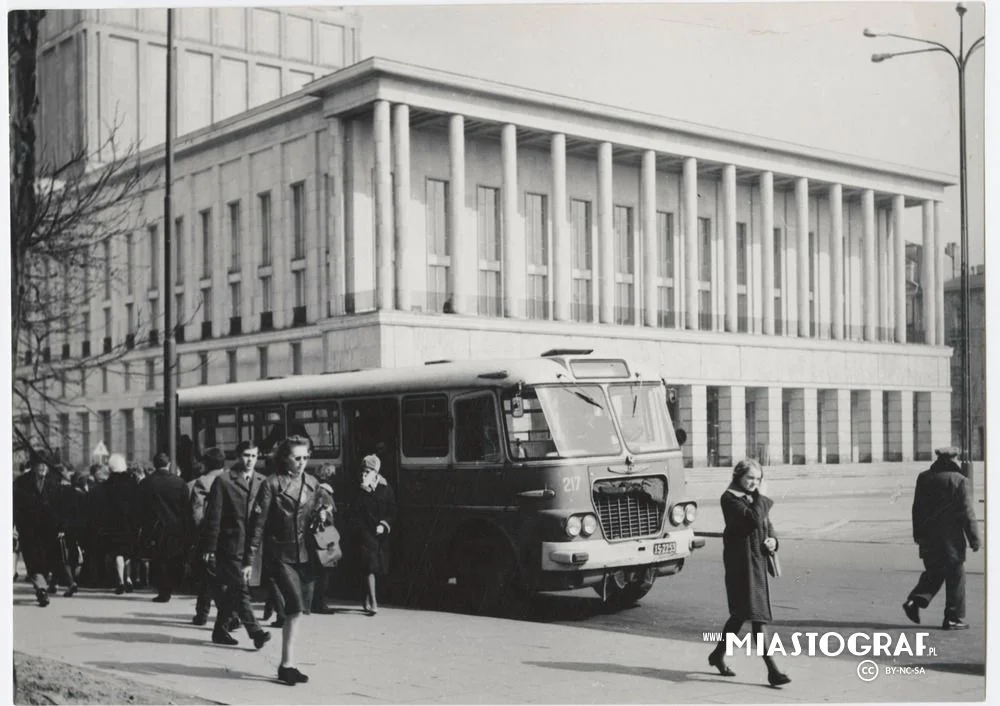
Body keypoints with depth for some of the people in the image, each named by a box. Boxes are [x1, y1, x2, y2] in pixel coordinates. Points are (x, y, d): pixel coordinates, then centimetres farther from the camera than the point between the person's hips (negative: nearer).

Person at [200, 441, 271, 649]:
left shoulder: (262, 482, 10)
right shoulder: (223, 481, -4)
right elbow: (214, 517, -4)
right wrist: (209, 548, -5)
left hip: (251, 545, 5)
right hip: (230, 544, -5)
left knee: (230, 589, 13)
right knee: (240, 589, -10)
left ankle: (220, 631, 23)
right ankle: (255, 631, -12)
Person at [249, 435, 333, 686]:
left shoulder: (312, 484, 8)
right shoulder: (272, 483, -6)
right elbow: (260, 522, -7)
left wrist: (322, 515, -7)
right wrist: (251, 557, -9)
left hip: (305, 554, 5)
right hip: (280, 554, -5)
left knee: (296, 609, 7)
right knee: (296, 606, -16)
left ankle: (288, 664, 17)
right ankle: (287, 663, -6)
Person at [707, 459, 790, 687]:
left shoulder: (755, 498, 14)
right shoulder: (730, 499, -10)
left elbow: (767, 525, 20)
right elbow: (754, 519, -23)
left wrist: (773, 541, -1)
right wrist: (760, 498, -10)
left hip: (758, 559, 8)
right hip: (741, 561, -8)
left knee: (741, 612, 16)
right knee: (756, 612, -12)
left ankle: (718, 654, 33)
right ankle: (772, 670, -14)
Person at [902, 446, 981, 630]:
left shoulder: (923, 478, 6)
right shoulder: (958, 480, -10)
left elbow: (917, 508, 11)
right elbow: (966, 511, -10)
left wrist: (918, 534, 20)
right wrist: (974, 537, -4)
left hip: (928, 537, 5)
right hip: (951, 538, -5)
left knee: (933, 573, 17)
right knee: (955, 577, 4)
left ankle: (915, 601, -2)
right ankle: (953, 618, 6)